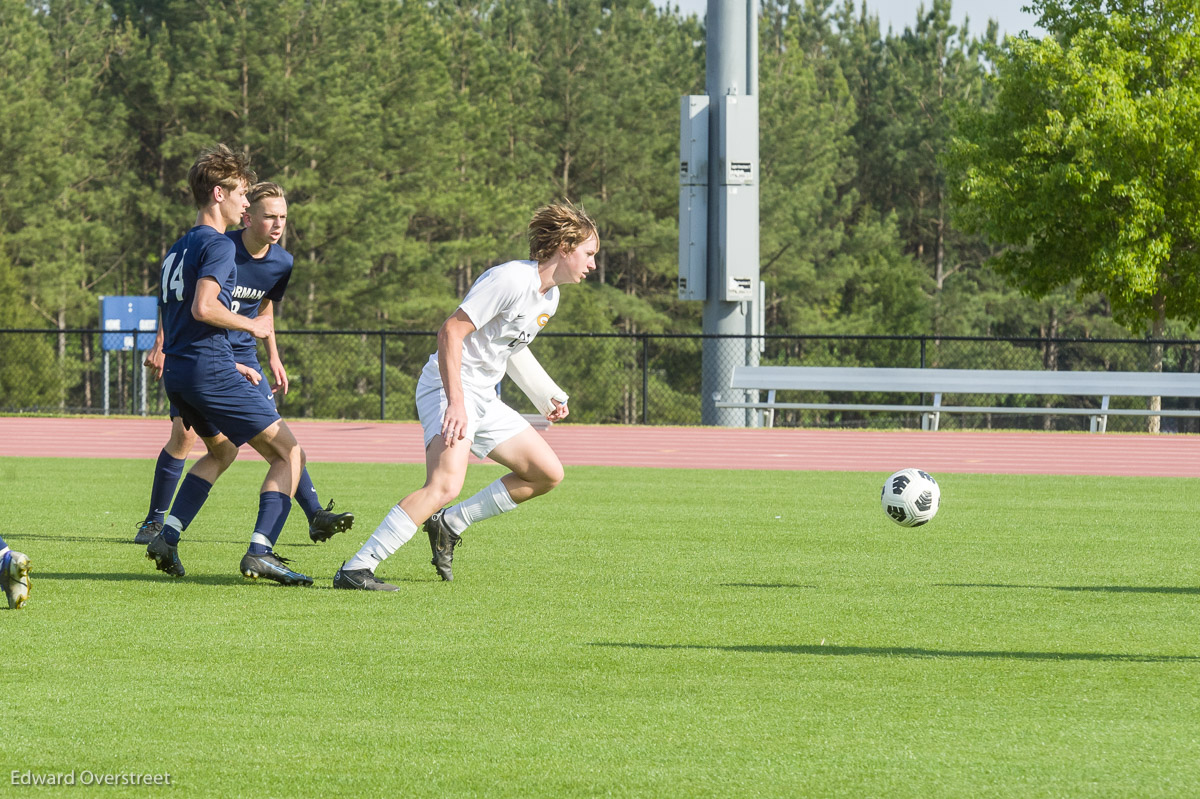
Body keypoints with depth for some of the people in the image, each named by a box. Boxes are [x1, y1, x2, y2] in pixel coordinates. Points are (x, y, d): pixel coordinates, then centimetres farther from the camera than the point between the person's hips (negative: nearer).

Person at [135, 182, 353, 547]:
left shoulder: (282, 262, -4)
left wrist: (273, 357, 17)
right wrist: (160, 345, -10)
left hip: (241, 356, 4)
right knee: (184, 435, -14)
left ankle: (316, 516, -5)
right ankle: (154, 522, -1)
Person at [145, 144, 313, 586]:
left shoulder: (179, 248, 20)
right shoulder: (218, 245, -9)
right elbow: (203, 308, -24)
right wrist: (252, 326, -8)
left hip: (177, 375, 9)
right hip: (210, 370, -9)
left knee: (221, 450, 31)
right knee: (289, 453, -3)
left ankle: (167, 536, 17)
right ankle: (260, 550, -16)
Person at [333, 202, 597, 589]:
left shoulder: (549, 295, 13)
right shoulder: (511, 279, -18)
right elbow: (451, 331, -22)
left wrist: (547, 397, 30)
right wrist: (456, 402, -28)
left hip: (483, 398, 10)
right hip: (449, 388, -10)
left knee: (548, 473, 9)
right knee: (445, 484, -29)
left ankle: (449, 524, 16)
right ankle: (355, 569, -29)